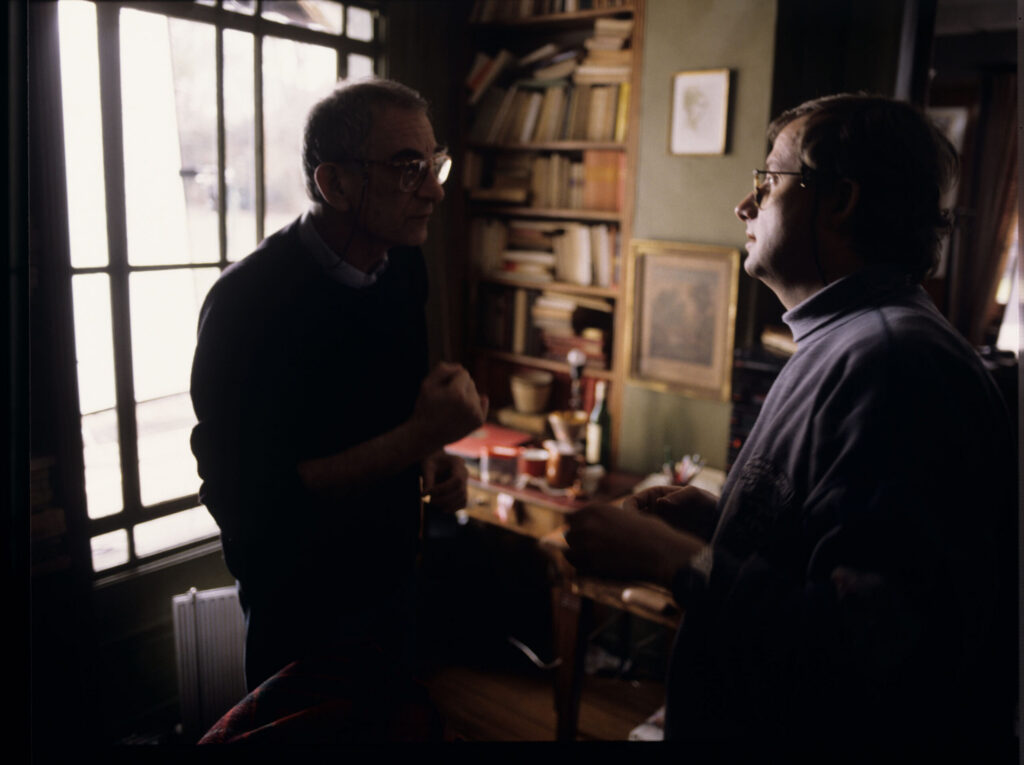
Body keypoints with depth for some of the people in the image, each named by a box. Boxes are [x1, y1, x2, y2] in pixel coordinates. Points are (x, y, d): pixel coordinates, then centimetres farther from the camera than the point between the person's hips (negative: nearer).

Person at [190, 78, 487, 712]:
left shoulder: (406, 268, -3)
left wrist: (433, 460, -9)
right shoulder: (248, 302, -25)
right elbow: (247, 503, -26)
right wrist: (420, 437, -30)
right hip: (304, 608, -6)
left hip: (396, 578, 6)